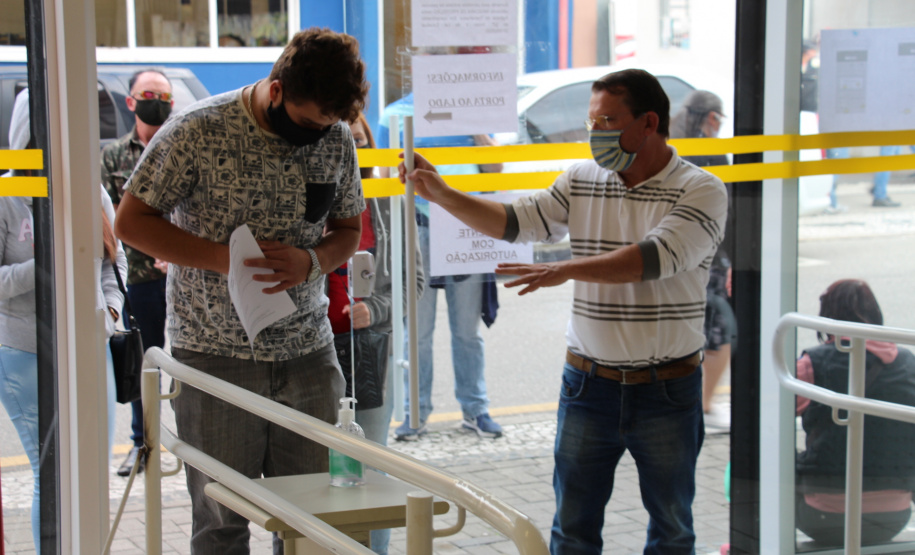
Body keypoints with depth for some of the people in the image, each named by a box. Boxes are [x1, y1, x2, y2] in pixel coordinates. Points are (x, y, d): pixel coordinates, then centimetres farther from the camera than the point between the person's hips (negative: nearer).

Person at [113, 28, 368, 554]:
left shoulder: (336, 138, 0)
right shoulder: (198, 131, -12)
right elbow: (132, 222, -7)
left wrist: (310, 262, -11)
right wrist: (226, 258, -19)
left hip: (308, 351, 4)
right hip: (216, 352, -3)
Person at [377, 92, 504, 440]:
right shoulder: (396, 114, 5)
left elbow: (495, 170, 11)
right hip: (417, 230, -2)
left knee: (468, 329, 8)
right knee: (417, 330, 3)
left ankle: (475, 409, 18)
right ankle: (415, 412, 14)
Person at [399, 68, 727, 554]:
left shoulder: (702, 191, -10)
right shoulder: (581, 181, 5)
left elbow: (656, 257, -24)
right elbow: (515, 221, 3)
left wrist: (565, 270, -31)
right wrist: (442, 195, -7)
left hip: (668, 390, -3)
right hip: (589, 384, 3)